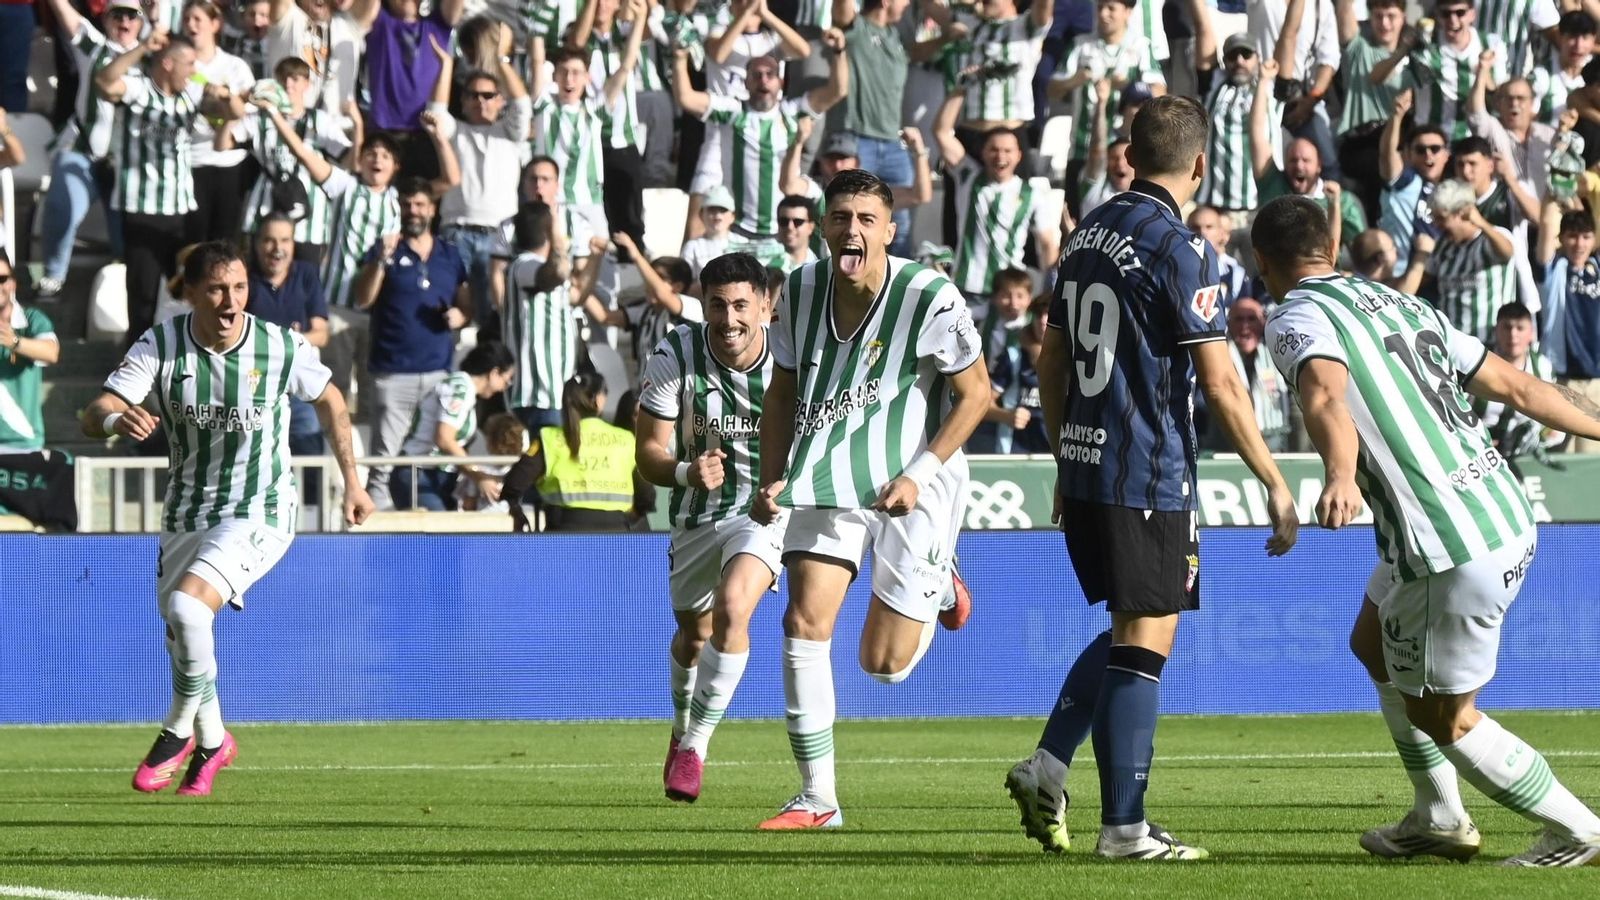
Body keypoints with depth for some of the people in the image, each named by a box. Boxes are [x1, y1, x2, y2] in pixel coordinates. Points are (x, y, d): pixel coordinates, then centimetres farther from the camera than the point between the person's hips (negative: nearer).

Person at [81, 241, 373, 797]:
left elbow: (329, 401, 7)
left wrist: (352, 482, 12)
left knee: (187, 607, -26)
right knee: (182, 638, 10)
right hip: (186, 515, 4)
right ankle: (212, 743, 38)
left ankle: (179, 732, -4)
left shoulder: (281, 348, -14)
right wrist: (117, 419, -44)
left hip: (259, 513, -4)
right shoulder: (161, 345, -11)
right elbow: (93, 417, -20)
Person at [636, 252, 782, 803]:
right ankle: (683, 726, 52)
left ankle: (696, 743, -15)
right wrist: (687, 472, -36)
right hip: (698, 511, 2)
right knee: (693, 630, 20)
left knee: (732, 606, -27)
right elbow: (648, 452, -16)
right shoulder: (675, 357, -18)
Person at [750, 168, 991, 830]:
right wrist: (773, 479, 0)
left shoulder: (930, 298, -17)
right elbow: (783, 392, 12)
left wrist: (918, 475, -16)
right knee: (805, 623, -13)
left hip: (910, 485, -4)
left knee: (885, 665, -1)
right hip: (828, 482, 4)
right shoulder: (800, 291, -3)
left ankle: (940, 590, 35)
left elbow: (975, 394, -8)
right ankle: (817, 799, -5)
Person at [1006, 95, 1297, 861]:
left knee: (1129, 631, 19)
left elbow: (1051, 362, 17)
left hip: (1084, 466, 8)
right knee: (1145, 640, -3)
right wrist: (1274, 484, -8)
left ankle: (1047, 767, 6)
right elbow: (1220, 385, -15)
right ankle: (1124, 826, -3)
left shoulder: (1088, 235, 10)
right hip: (1148, 475, -8)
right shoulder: (1177, 250, -14)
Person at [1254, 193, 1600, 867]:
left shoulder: (1297, 319, -6)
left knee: (1441, 716, 9)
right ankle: (1438, 819, 33)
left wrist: (1341, 473, -48)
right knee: (1373, 643, 28)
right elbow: (1514, 385, 20)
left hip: (1452, 552, -9)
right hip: (1509, 517, 9)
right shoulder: (1400, 304, 18)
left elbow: (1327, 395, -29)